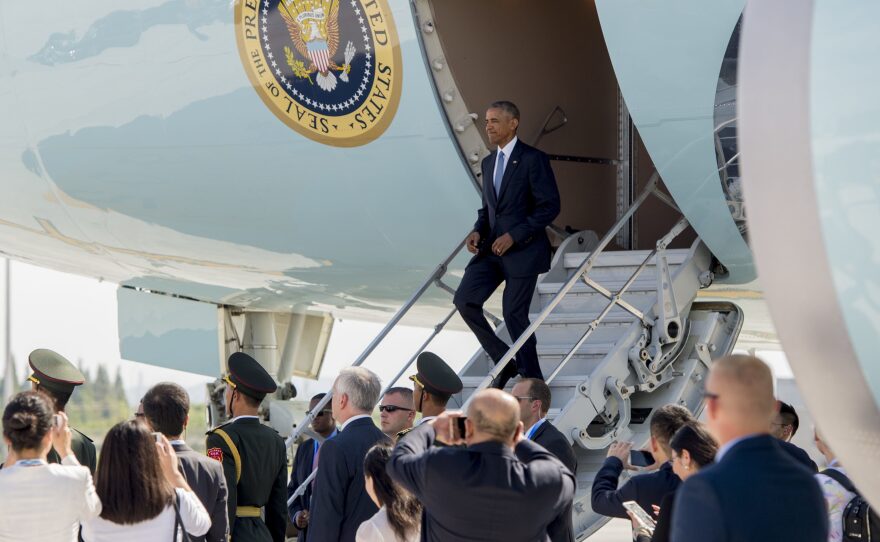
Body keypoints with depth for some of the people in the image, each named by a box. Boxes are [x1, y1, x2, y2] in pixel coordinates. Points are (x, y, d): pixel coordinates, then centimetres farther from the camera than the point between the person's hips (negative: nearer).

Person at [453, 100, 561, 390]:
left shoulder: (533, 159, -9)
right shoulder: (489, 162, 14)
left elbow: (550, 206, -13)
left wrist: (514, 235, -18)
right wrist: (478, 231, 1)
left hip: (523, 250, -7)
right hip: (492, 248, 7)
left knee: (514, 314, -5)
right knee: (465, 300, -6)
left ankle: (533, 380, 10)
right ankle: (504, 361, 7)